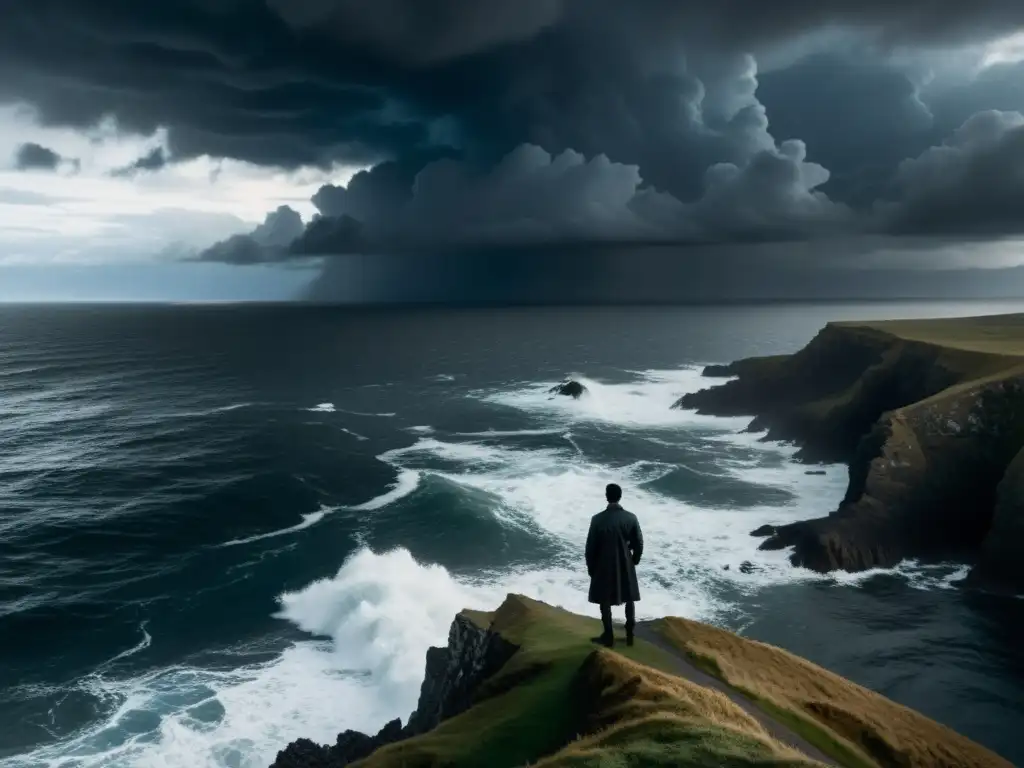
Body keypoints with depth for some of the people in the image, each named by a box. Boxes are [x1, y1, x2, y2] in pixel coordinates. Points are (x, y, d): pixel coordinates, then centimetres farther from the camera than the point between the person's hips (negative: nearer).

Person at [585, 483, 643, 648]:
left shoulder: (598, 519, -17)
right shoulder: (631, 518, -11)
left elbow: (591, 546, -11)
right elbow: (638, 543, -3)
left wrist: (590, 566, 4)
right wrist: (635, 560, 15)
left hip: (604, 566, -2)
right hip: (626, 565, 2)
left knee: (605, 601, 12)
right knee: (629, 598, 19)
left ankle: (608, 637, 19)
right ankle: (630, 634, 25)